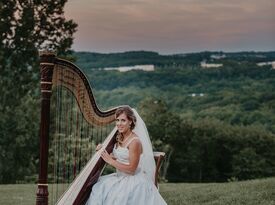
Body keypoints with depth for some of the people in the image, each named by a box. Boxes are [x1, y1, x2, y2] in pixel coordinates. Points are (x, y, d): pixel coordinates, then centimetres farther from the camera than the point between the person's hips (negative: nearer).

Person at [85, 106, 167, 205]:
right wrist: (103, 150, -4)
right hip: (120, 177, 8)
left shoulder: (135, 141, -18)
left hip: (133, 181, -8)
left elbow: (131, 169, -19)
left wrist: (110, 160, -17)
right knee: (98, 187, -7)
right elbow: (115, 158, 12)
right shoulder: (120, 138, 7)